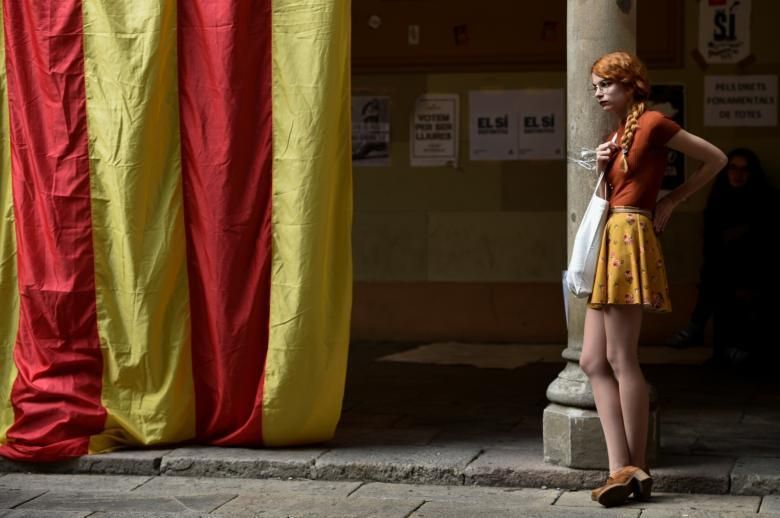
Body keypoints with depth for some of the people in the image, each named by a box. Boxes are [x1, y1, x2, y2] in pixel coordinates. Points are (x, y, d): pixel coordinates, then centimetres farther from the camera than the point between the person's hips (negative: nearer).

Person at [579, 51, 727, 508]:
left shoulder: (652, 123, -5)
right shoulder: (617, 136, 20)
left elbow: (716, 159, -2)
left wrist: (672, 201, 1)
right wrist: (602, 168, 4)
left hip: (630, 235, -10)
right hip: (609, 241, 10)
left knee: (620, 359, -9)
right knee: (594, 361, 3)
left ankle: (637, 469, -3)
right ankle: (621, 469, 0)